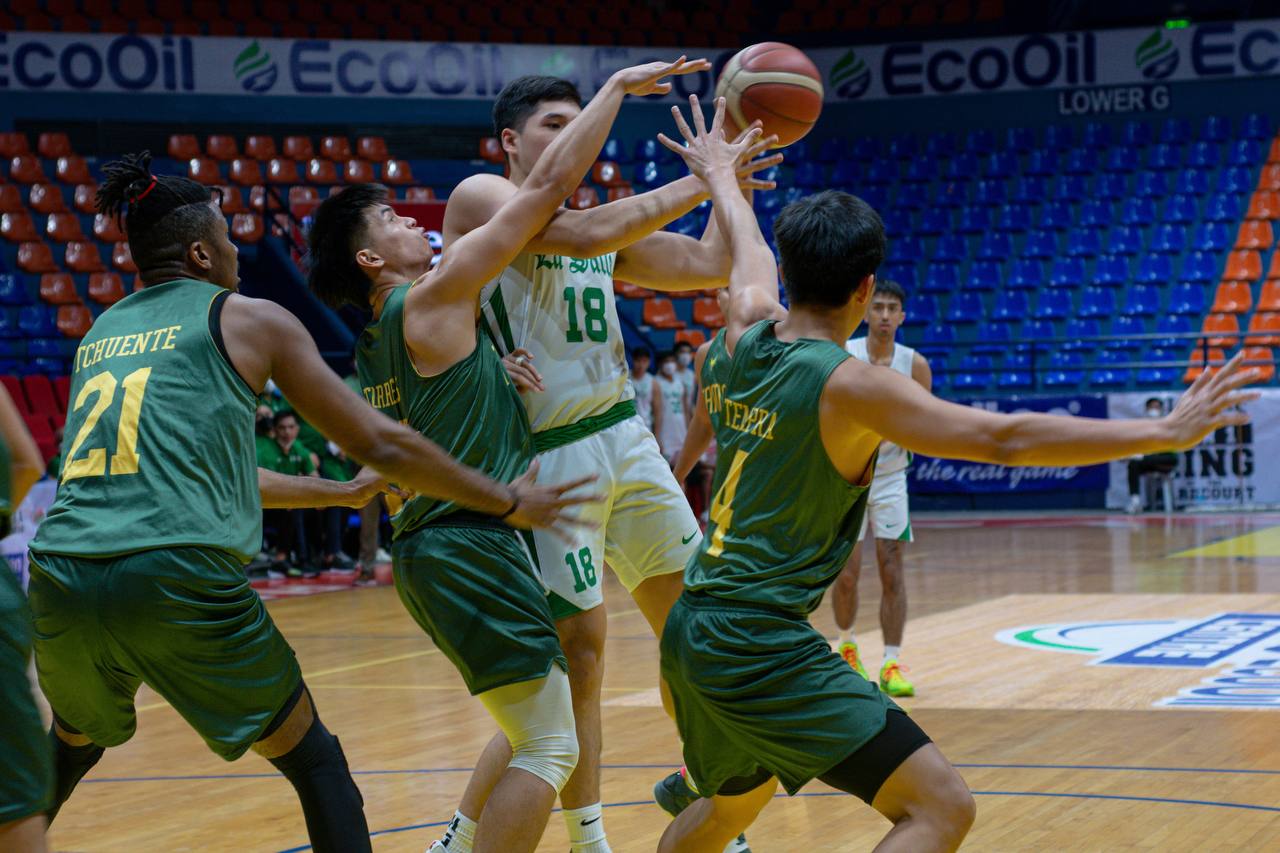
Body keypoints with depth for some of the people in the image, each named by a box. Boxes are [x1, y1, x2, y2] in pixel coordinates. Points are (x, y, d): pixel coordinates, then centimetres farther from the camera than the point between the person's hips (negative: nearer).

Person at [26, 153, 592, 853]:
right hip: (178, 578, -5)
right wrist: (508, 502, 18)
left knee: (72, 745, 33)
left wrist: (344, 493, 43)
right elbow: (379, 445, 7)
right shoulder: (248, 320, 8)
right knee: (314, 762, 11)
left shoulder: (98, 335, 24)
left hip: (61, 579, 5)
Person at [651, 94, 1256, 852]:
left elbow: (753, 259, 28)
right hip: (763, 648, -9)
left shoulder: (741, 341, 4)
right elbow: (1007, 439, -19)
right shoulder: (846, 386, -15)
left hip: (691, 633, 9)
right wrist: (1166, 432, -16)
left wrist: (722, 178, 49)